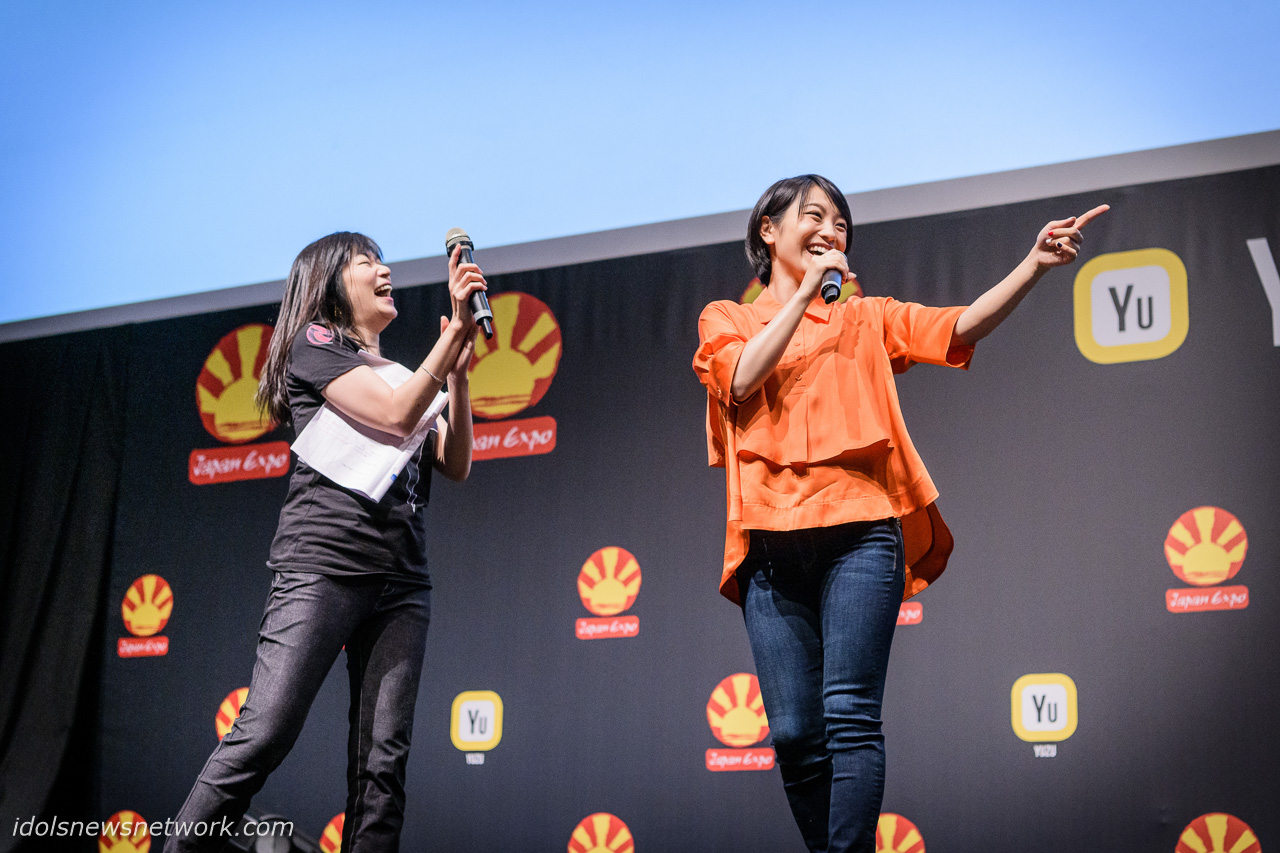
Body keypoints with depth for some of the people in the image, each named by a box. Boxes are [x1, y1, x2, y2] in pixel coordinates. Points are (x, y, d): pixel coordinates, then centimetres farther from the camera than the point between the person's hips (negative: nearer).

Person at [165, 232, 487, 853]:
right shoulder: (315, 343, 6)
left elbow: (456, 466, 15)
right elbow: (396, 416, -10)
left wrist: (457, 371, 5)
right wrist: (458, 328, -8)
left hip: (401, 580, 6)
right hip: (323, 563, -6)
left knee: (383, 759, -3)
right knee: (263, 735, -15)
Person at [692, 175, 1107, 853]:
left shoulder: (866, 319, 18)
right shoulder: (725, 320, 18)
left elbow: (963, 325, 3)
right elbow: (744, 378, -4)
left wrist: (1032, 265, -12)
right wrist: (807, 290, 0)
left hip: (858, 534, -1)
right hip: (772, 542, 1)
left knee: (850, 716, -14)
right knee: (794, 734, -1)